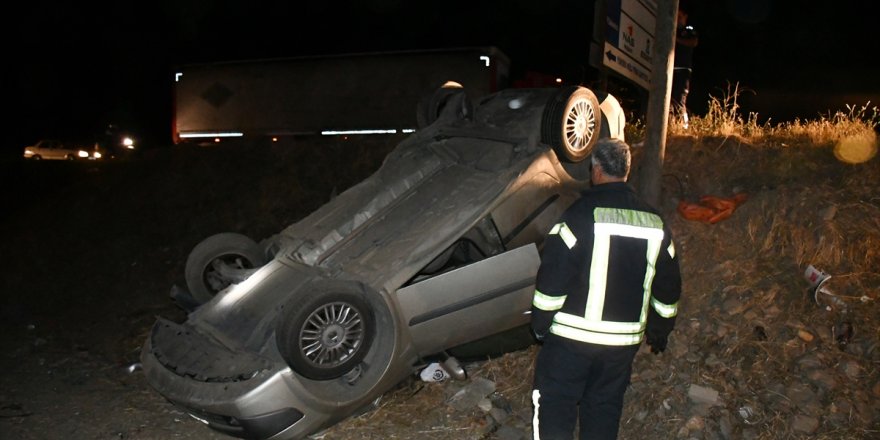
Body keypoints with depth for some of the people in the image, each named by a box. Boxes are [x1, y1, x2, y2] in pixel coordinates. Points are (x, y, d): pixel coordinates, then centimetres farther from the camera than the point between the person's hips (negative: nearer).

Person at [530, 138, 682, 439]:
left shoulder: (582, 214, -14)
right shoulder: (654, 223, 4)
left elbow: (552, 279, -15)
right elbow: (668, 289, 13)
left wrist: (540, 324, -3)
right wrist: (659, 331, 25)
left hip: (572, 337, -5)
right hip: (624, 340, 5)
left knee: (555, 407, 5)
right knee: (604, 410, 18)